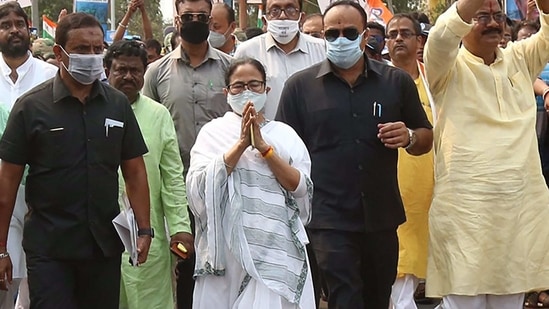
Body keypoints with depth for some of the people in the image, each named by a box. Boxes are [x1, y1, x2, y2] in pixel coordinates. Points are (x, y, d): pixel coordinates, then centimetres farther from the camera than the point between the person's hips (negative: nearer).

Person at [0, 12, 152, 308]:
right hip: (48, 246, -3)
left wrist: (144, 229, 0)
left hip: (105, 243, 3)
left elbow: (134, 171, 9)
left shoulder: (117, 104, 5)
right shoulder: (31, 106, -5)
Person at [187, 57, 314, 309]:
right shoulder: (212, 132, 6)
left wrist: (263, 147, -10)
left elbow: (302, 191, -4)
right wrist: (240, 144, -13)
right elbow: (200, 188, -9)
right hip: (227, 247, 0)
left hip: (276, 249, 0)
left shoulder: (284, 134, 9)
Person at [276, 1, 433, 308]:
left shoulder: (397, 81, 6)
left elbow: (426, 138, 12)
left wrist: (409, 138, -11)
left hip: (382, 216, 3)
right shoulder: (300, 86, 2)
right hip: (329, 218, -3)